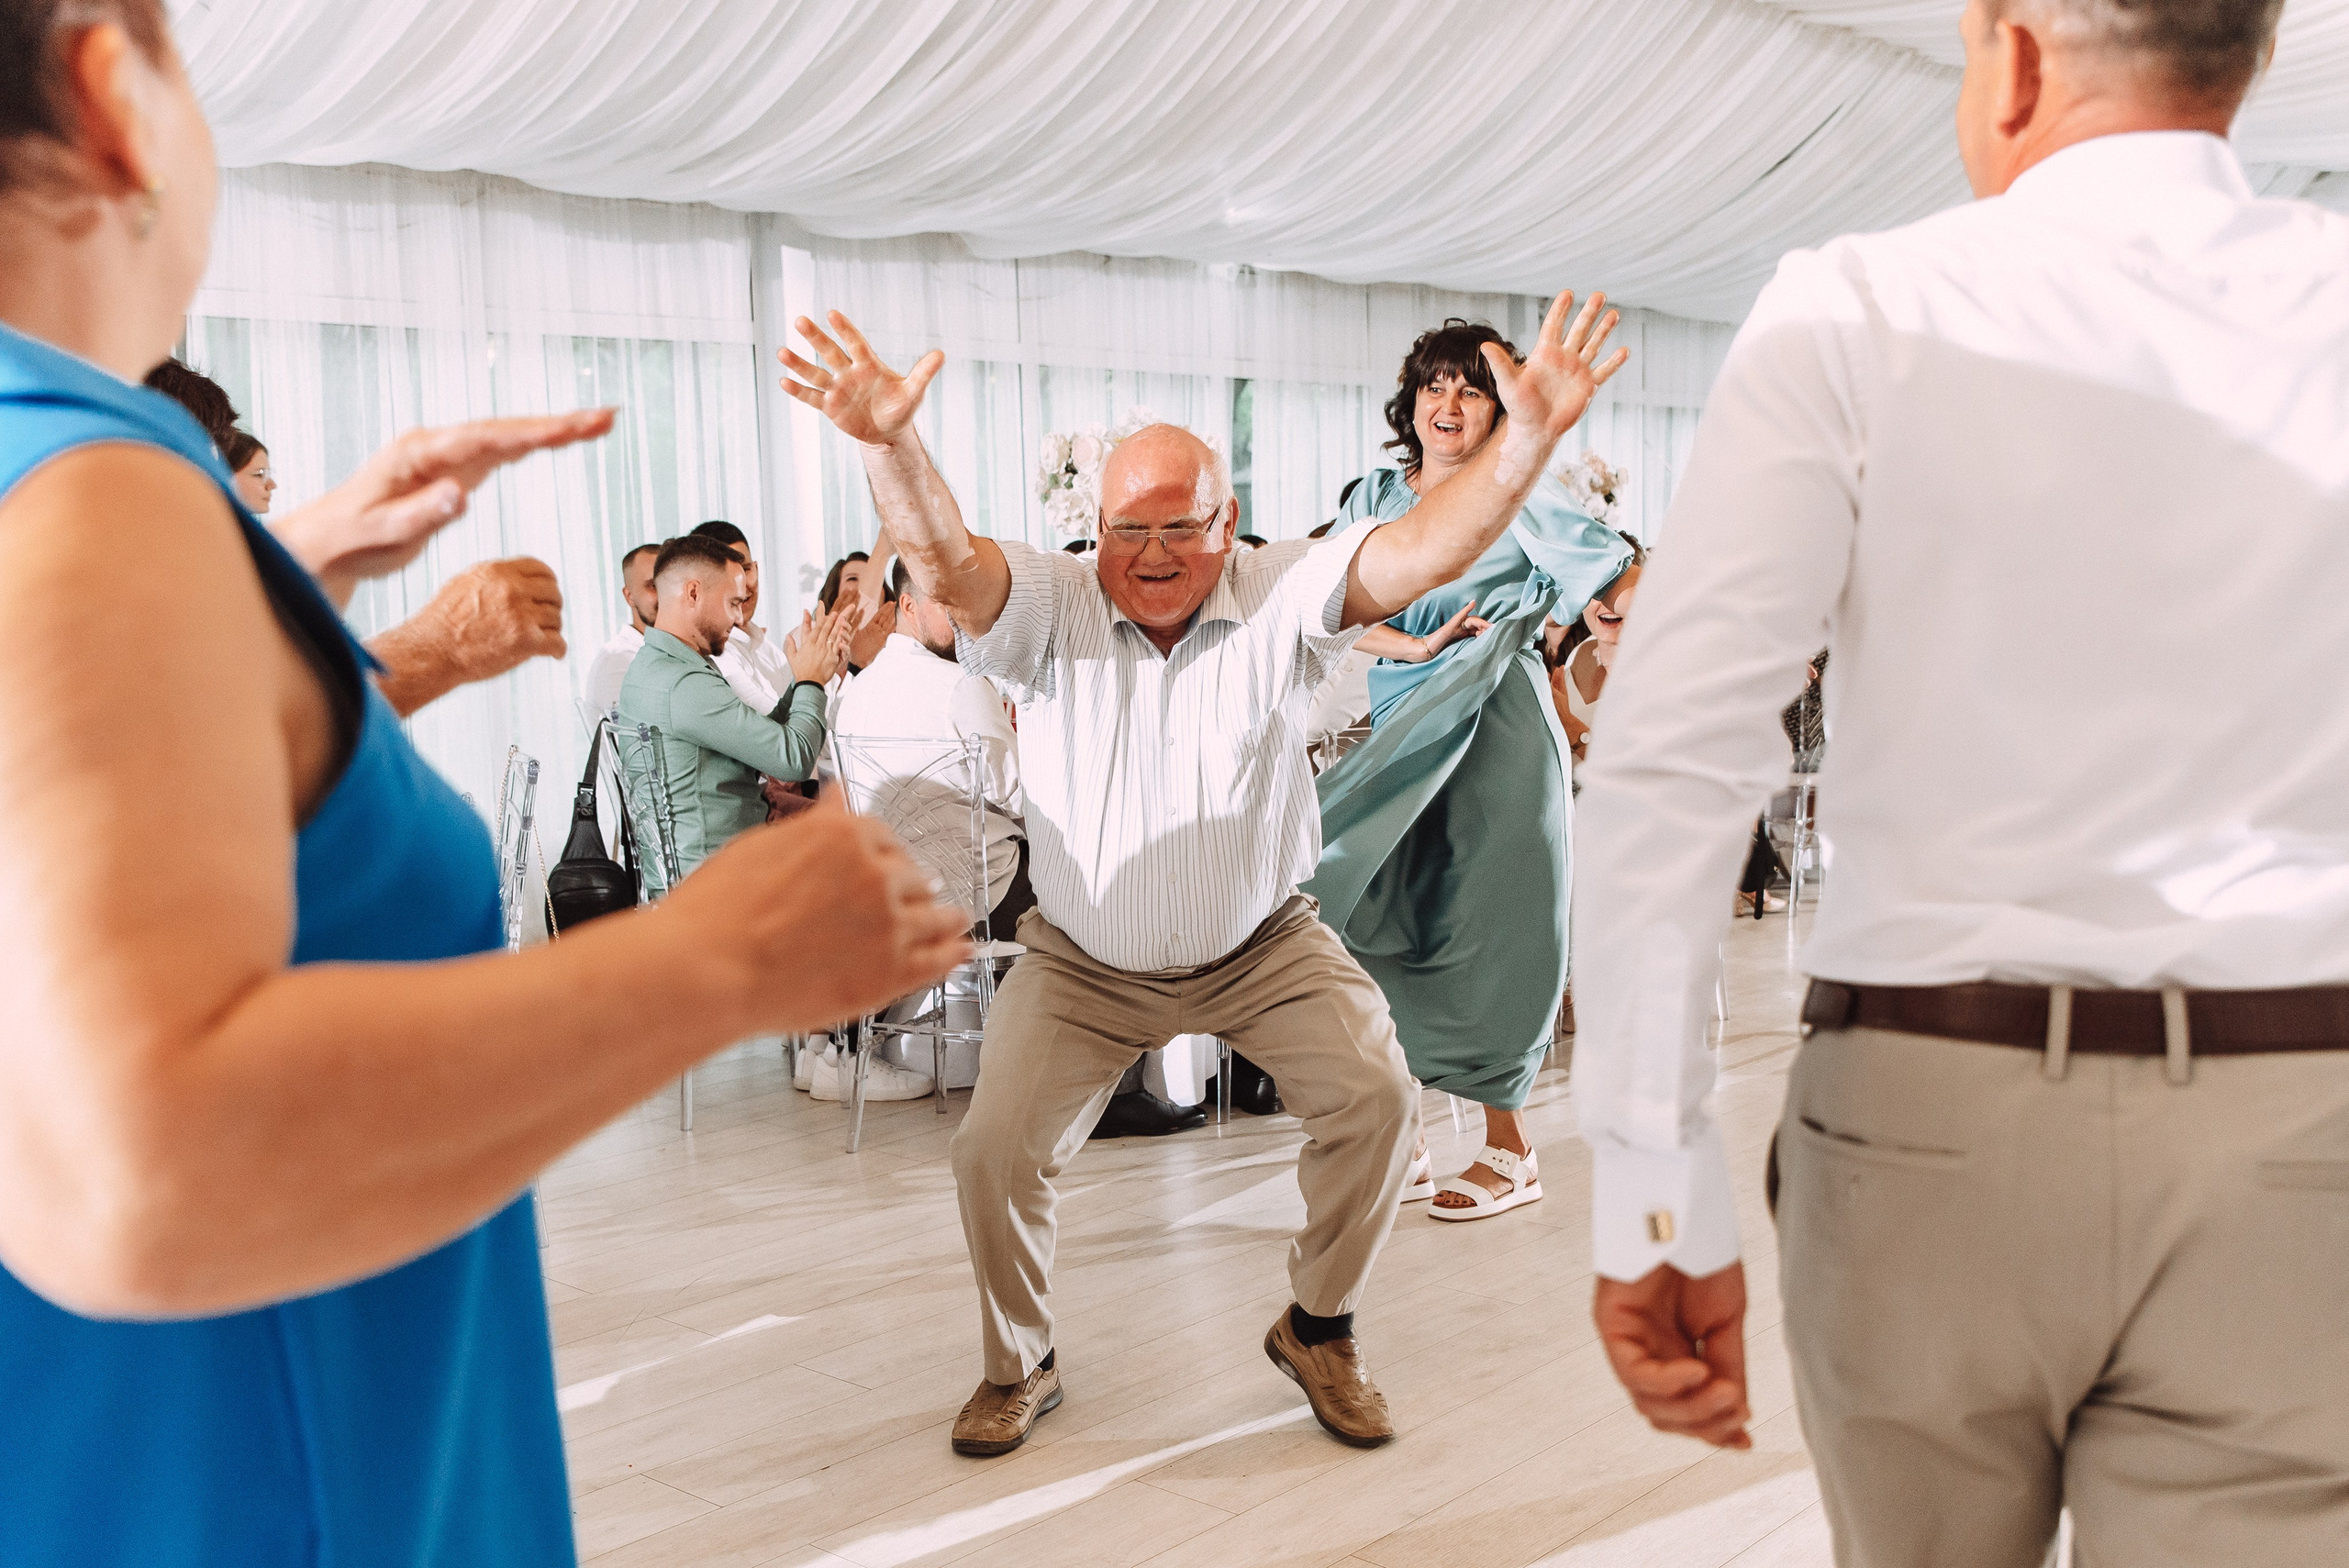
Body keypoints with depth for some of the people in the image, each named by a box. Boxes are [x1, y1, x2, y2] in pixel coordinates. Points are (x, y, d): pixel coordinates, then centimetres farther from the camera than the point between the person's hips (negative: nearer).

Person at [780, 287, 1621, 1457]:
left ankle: (1318, 1330, 13)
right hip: (1084, 962, 0)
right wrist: (888, 445, -55)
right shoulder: (1049, 608, -15)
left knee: (1377, 1099, -15)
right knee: (992, 1149, -10)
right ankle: (1018, 1366, 20)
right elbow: (944, 560, -34)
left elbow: (1425, 550, -27)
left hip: (1262, 945, 0)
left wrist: (1528, 436, -43)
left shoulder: (1281, 600, -14)